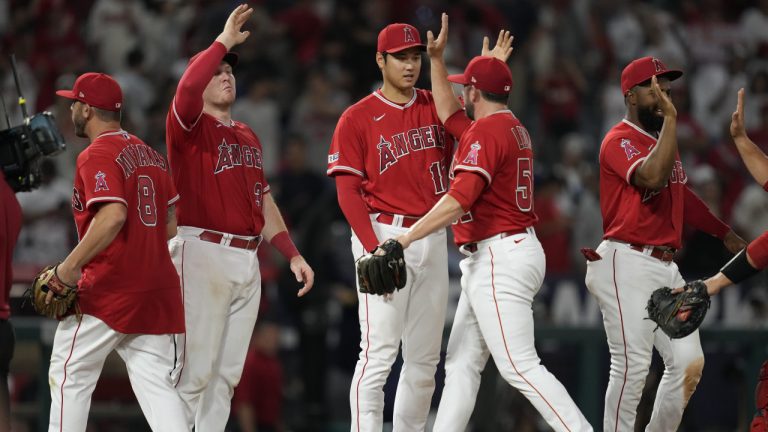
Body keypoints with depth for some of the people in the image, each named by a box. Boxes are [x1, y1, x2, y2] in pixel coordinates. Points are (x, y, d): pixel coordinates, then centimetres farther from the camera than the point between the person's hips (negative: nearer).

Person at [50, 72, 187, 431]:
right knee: (155, 384, 3)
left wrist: (70, 266, -22)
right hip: (158, 288, 8)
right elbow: (173, 223, 18)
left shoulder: (97, 156, -9)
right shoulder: (150, 155, 17)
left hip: (108, 291, -8)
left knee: (70, 375, 4)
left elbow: (113, 216, -25)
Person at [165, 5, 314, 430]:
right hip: (203, 252, -7)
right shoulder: (189, 126, -1)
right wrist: (223, 42, -17)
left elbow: (264, 200, 23)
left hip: (247, 260, 8)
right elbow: (187, 87, -25)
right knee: (196, 370, -11)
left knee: (227, 372, 8)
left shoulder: (247, 136, 21)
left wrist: (292, 254, 16)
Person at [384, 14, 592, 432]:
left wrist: (407, 237, -24)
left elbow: (459, 199, -24)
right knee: (461, 362, 11)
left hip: (500, 258, -11)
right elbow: (449, 115, 32)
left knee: (519, 366, -14)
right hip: (488, 260, 11)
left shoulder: (487, 131, -13)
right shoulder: (513, 129, 17)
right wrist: (437, 59, 31)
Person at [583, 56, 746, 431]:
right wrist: (670, 118, -26)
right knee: (632, 366, -12)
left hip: (665, 266, 9)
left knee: (689, 364, 3)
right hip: (627, 264, -9)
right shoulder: (620, 141, -9)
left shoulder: (663, 140, 18)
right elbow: (652, 177, -29)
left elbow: (680, 195, 32)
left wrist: (723, 232, 37)